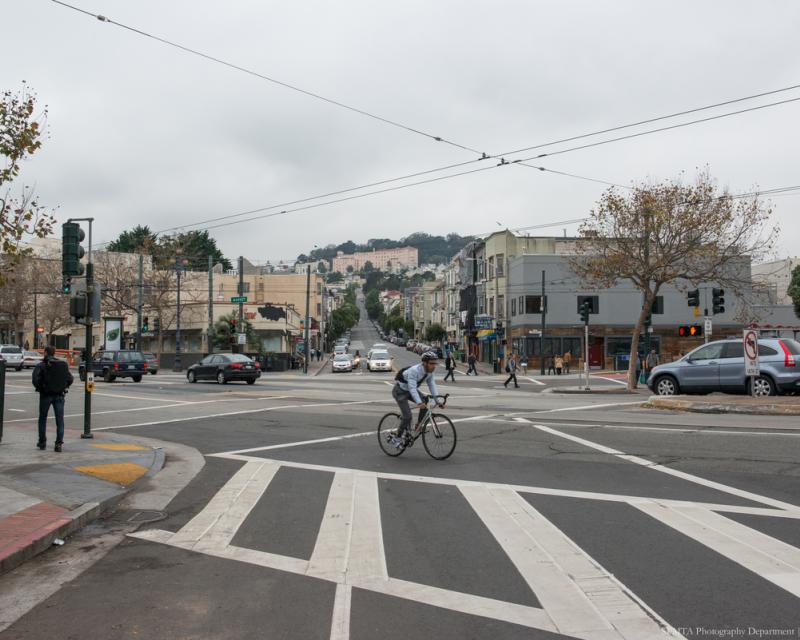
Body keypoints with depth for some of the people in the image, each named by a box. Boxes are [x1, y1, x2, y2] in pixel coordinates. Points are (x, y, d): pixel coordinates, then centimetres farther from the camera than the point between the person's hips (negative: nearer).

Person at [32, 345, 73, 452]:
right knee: (60, 420, 2)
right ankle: (59, 443, -8)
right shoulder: (63, 365, 3)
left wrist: (40, 388, -2)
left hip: (45, 395, -2)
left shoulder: (41, 365, -7)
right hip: (59, 395, 2)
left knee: (42, 419, 15)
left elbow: (35, 379, -17)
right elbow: (70, 379, 1)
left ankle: (42, 442, 22)